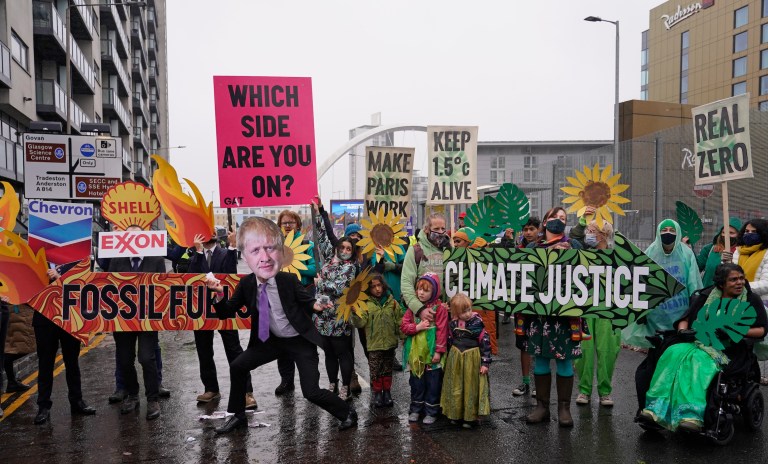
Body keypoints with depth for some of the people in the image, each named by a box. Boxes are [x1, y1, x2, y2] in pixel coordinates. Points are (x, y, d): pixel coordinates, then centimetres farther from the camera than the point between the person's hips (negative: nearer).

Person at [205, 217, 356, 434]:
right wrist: (220, 294, -24)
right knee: (238, 366, 6)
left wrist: (316, 305, -38)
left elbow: (308, 302, -15)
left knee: (312, 391, -10)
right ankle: (238, 416, 28)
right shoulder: (246, 284, -13)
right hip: (272, 340, 5)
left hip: (300, 341, -5)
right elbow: (227, 313, -5)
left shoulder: (289, 280, -26)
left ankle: (348, 413, 17)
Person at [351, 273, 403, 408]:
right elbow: (360, 323, -15)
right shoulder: (366, 304, -6)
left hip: (390, 343, 2)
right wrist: (355, 312, -32)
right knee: (375, 371, 5)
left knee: (387, 370, 14)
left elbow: (400, 321, 4)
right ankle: (377, 393, 20)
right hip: (374, 345, -2)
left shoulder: (392, 302, 0)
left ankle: (387, 392, 27)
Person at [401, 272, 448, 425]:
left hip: (432, 353, -4)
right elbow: (403, 326, 0)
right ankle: (415, 409, 28)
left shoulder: (440, 308, -10)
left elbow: (442, 331, -11)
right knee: (416, 382, 15)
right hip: (416, 353, 4)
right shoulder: (413, 306, 4)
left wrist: (439, 351, -13)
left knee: (432, 383, 6)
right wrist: (417, 327, -17)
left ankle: (431, 411, 19)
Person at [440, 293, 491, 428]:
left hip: (473, 359, -3)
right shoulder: (453, 324, -3)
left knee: (471, 388, 6)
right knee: (456, 387, 12)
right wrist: (451, 359, 15)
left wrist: (485, 362, -13)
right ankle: (455, 414, 27)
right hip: (455, 359, 3)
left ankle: (471, 417, 18)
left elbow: (485, 342, -12)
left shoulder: (477, 323, -14)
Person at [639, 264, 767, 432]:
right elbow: (686, 318, 16)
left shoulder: (751, 300, 7)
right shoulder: (707, 296, 13)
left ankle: (693, 416, -48)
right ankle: (656, 408, -37)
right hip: (700, 341, 3)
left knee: (700, 360, -37)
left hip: (729, 349, -3)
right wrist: (683, 331, -6)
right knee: (674, 352, -30)